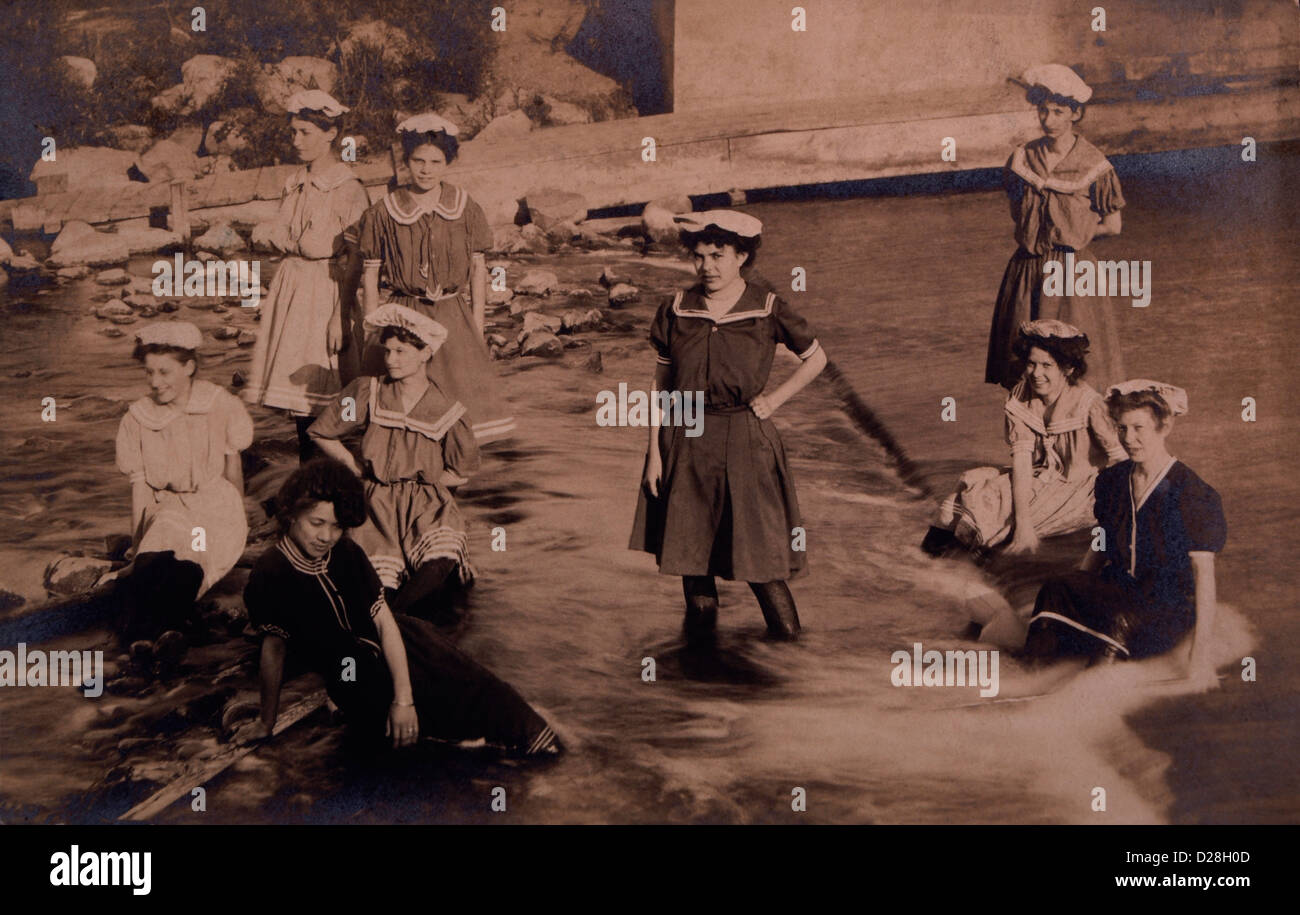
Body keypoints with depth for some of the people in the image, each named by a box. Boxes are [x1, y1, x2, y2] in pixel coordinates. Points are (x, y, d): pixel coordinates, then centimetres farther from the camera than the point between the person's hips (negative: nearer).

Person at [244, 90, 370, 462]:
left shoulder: (349, 191, -12)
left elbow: (353, 263, -13)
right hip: (291, 289, 7)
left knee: (322, 392, -7)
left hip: (327, 294, -7)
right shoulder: (295, 184, 10)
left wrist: (340, 317, -16)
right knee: (296, 389, 9)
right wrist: (269, 235, -3)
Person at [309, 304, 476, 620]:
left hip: (427, 503, 0)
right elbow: (320, 432, 9)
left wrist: (421, 479, 1)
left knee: (439, 568, -30)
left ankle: (395, 616, -9)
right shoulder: (368, 392, 0)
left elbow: (460, 473, 9)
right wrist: (357, 468, 6)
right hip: (378, 502, 0)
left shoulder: (447, 411, -2)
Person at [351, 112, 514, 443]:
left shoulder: (466, 210, 0)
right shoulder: (384, 213, -3)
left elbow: (478, 268, 7)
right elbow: (369, 273, 3)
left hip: (453, 317, 1)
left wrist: (477, 327, 4)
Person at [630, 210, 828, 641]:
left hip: (746, 443, -2)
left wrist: (775, 398, 1)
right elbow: (661, 385, 5)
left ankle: (789, 644, 15)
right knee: (690, 553, 7)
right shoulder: (677, 310, 1)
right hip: (686, 444, 2)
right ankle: (700, 644, 23)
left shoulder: (768, 310, -3)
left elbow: (816, 358, 12)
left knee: (759, 553, -2)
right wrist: (654, 453, 2)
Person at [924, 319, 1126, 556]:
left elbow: (1121, 461, -21)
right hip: (1039, 481, 4)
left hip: (1078, 491, -4)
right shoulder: (1021, 398, -8)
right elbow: (1021, 460, -17)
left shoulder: (1087, 403, -20)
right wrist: (1023, 522, -28)